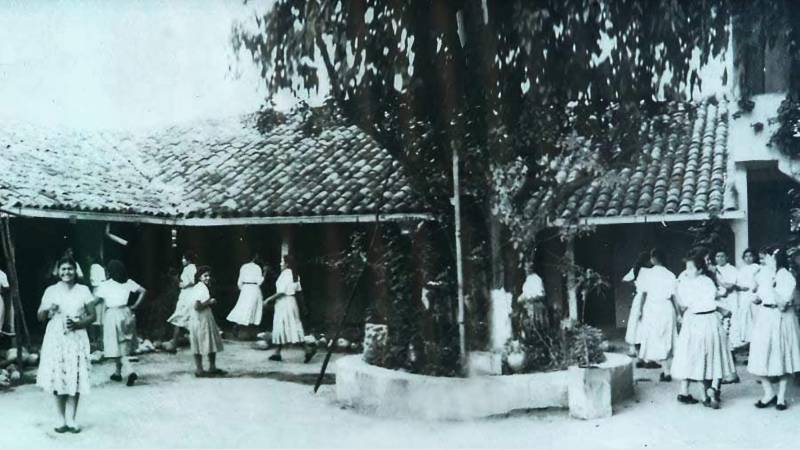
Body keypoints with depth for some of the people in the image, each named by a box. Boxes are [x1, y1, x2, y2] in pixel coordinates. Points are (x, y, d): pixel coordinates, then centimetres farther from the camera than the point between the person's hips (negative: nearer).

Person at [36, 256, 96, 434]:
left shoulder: (83, 290, 4)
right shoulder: (51, 291, 6)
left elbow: (92, 315, 4)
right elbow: (40, 316, 9)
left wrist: (78, 324, -14)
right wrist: (47, 309, -13)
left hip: (76, 339, -1)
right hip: (55, 339, 1)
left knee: (75, 379, -4)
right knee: (58, 379, -1)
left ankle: (71, 419, 3)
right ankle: (62, 419, 7)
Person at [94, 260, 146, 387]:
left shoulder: (104, 285, -8)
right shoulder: (128, 282, 1)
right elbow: (143, 291, 0)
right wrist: (135, 306, 5)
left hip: (112, 314, -4)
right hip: (126, 313, 4)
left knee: (116, 346, -1)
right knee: (123, 345, 16)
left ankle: (130, 371, -16)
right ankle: (118, 372, 26)